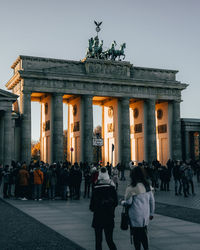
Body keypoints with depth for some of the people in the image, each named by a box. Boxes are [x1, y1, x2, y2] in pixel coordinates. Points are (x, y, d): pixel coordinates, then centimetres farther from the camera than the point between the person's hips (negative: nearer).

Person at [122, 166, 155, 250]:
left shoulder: (131, 188, -16)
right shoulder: (148, 186, 3)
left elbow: (128, 202, -13)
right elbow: (152, 200, 8)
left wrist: (122, 202, 9)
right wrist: (151, 213, 18)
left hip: (135, 216, -6)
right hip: (145, 215, 6)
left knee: (136, 235, 5)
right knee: (143, 234, 17)